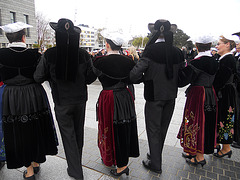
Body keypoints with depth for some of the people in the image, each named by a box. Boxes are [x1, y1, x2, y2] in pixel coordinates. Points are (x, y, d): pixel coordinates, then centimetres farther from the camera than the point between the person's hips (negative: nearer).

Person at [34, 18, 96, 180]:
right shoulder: (84, 54, -10)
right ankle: (77, 164, 43)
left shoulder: (49, 55, -14)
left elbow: (38, 78, -6)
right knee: (78, 133, 21)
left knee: (68, 136, 11)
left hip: (62, 102, -2)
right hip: (80, 100, 3)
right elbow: (91, 77, -2)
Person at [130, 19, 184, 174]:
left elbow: (134, 74, -22)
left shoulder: (151, 51, -17)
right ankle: (156, 155, 41)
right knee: (163, 128, 20)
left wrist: (144, 78, -3)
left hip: (154, 96, -5)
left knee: (153, 130, 10)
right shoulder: (177, 52, -2)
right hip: (171, 96, 6)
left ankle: (156, 164, 24)